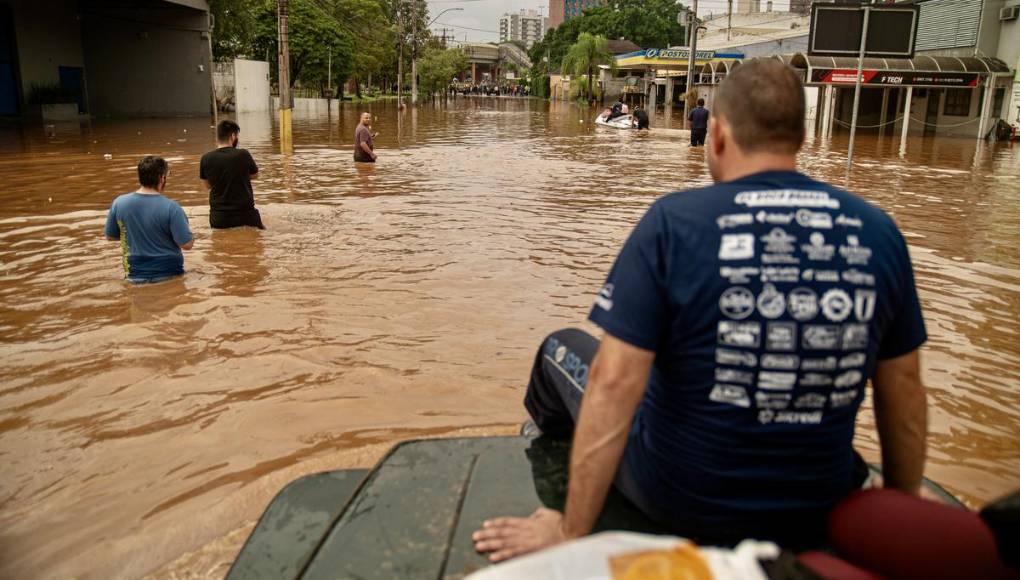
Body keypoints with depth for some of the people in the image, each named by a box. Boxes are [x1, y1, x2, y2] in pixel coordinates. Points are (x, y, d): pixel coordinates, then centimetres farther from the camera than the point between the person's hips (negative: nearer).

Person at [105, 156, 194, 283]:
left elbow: (110, 236, 6)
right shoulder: (171, 207, -20)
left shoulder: (119, 203, -7)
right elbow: (187, 244, -16)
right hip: (168, 275, -3)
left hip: (136, 276, 4)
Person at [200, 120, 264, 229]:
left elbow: (207, 185, 10)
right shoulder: (243, 155, -13)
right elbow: (255, 175, 6)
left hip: (218, 218, 2)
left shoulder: (206, 159, -5)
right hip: (245, 215, -2)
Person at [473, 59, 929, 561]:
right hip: (820, 515, 4)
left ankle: (550, 441, 51)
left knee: (560, 349, 20)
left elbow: (614, 382, -21)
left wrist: (570, 532, -13)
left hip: (684, 505, -3)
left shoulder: (673, 221, -17)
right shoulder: (878, 232, -6)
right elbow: (903, 386, 1)